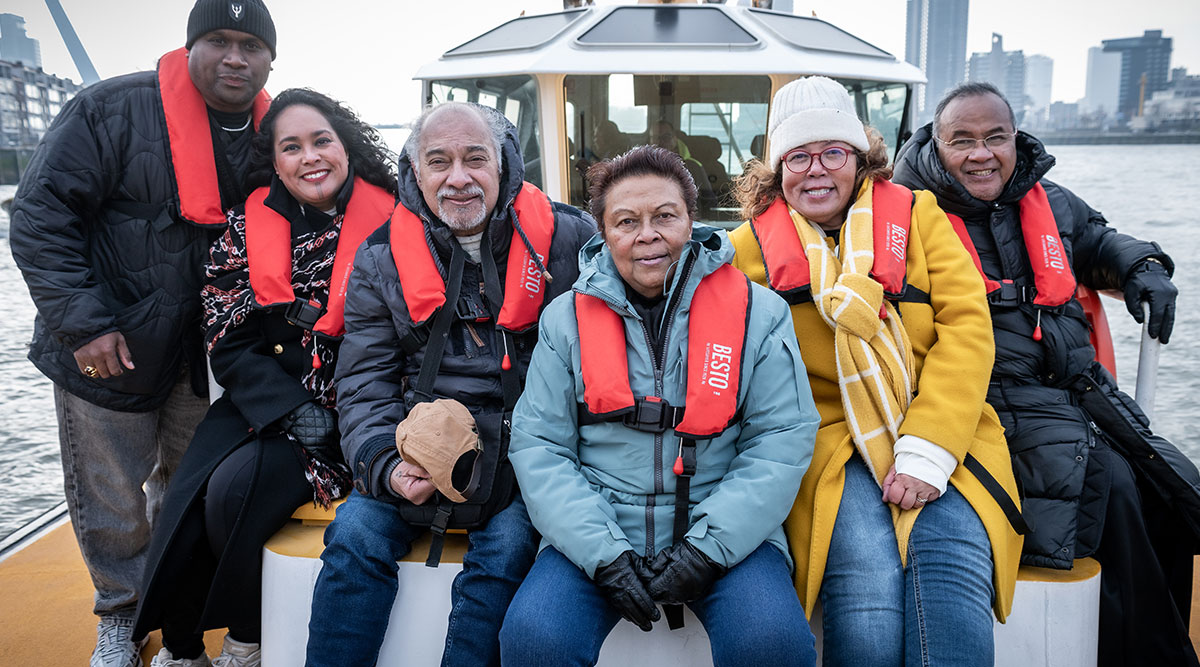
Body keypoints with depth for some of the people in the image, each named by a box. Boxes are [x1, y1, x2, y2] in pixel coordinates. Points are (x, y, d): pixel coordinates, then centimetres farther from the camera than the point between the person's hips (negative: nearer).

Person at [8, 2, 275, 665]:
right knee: (111, 505, 10)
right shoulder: (114, 109, -14)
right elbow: (39, 214, -14)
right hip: (107, 351, -4)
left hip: (207, 359, 5)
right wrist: (82, 321, -20)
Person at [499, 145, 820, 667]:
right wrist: (604, 555, -13)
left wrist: (706, 546, -12)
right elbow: (538, 445, 0)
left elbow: (783, 438, -2)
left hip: (723, 527, 0)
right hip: (597, 527, 1)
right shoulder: (566, 318, 4)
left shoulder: (758, 312, 2)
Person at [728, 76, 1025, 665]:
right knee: (868, 588, -25)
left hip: (940, 436, 1)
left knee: (951, 576, -25)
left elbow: (967, 328, 0)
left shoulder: (918, 215, 10)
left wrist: (926, 452, -12)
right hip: (829, 441, -1)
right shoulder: (749, 247, 8)